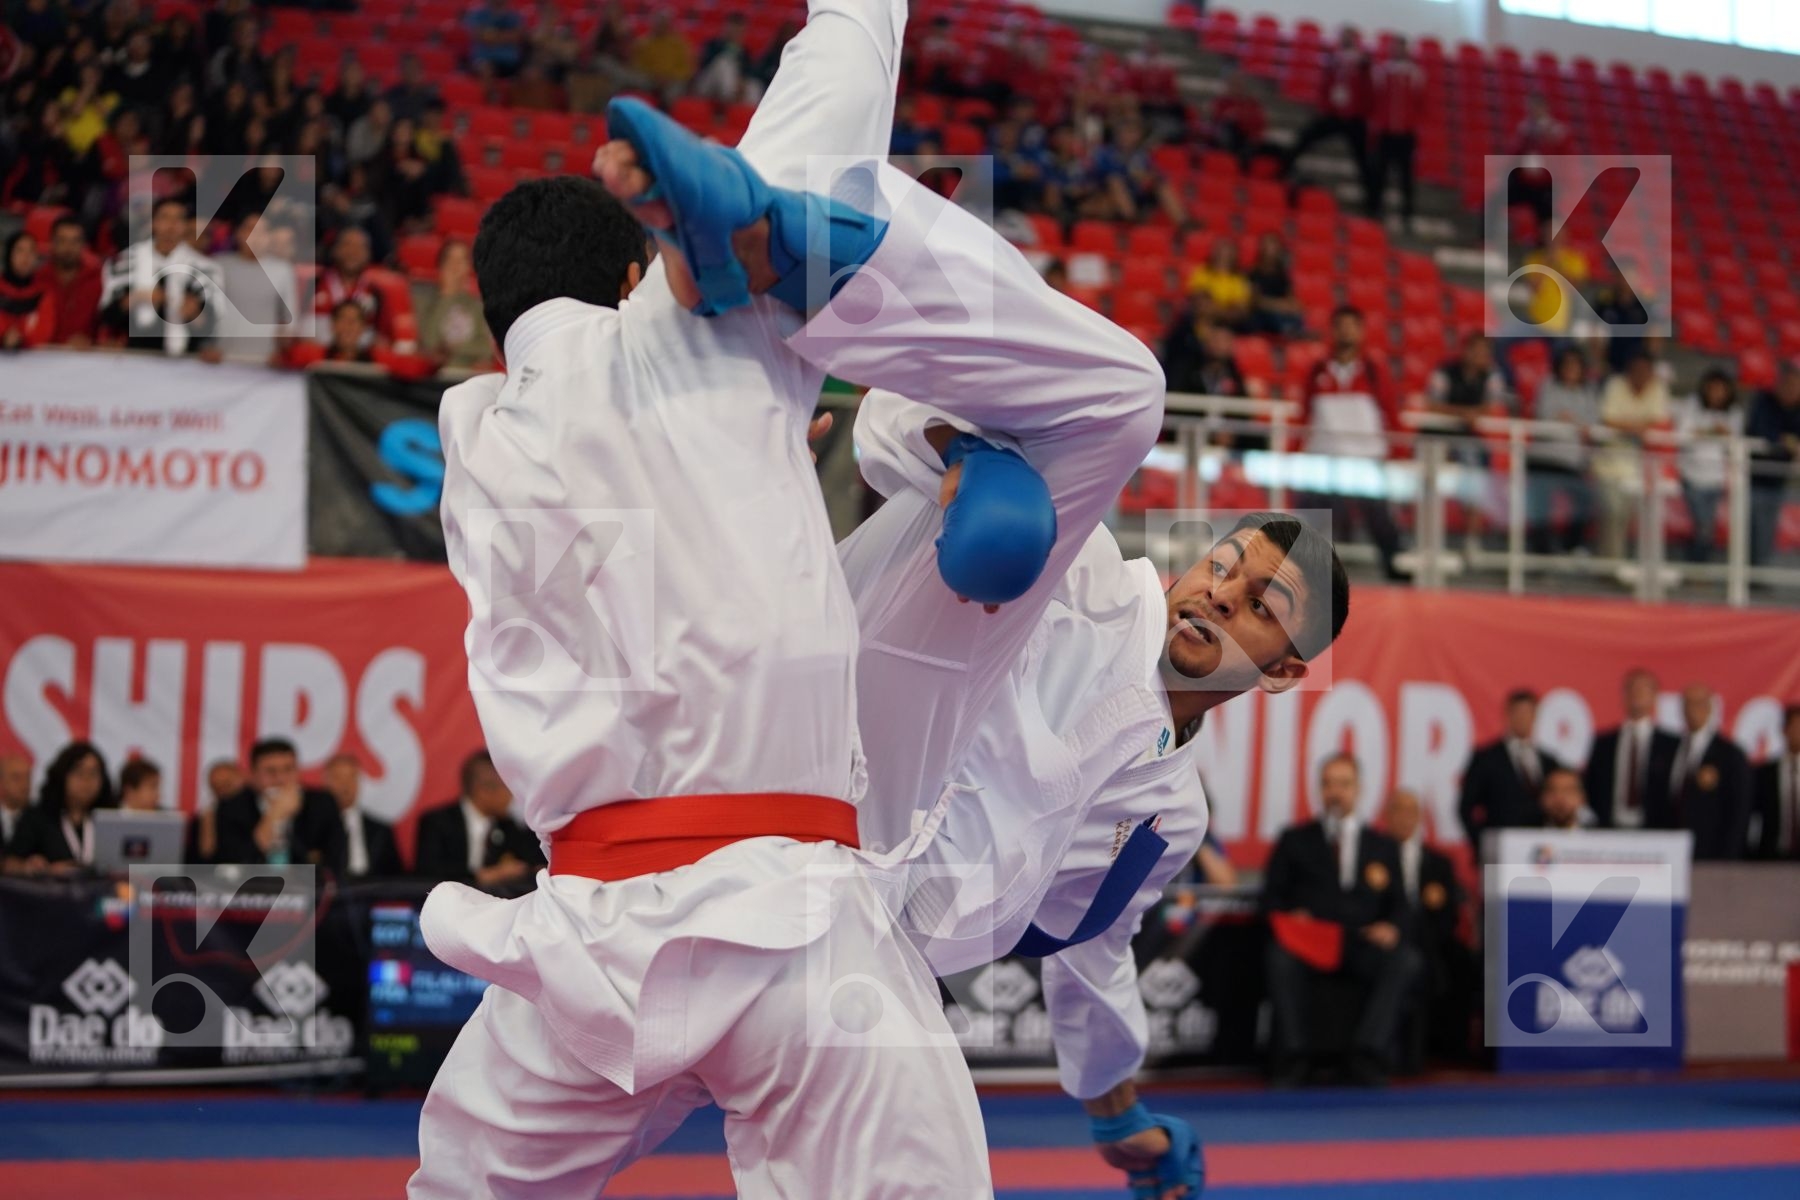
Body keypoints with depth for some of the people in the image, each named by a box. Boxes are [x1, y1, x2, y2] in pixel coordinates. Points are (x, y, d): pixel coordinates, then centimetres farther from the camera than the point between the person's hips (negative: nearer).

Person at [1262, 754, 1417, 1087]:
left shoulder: (1383, 846, 22)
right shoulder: (1295, 840, 19)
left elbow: (1397, 904, 14)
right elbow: (1272, 896, 11)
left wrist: (1391, 927, -9)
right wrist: (1288, 918, -11)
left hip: (1363, 944, 1)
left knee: (1406, 961, -31)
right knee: (1281, 959, -35)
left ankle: (1369, 1057, -33)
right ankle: (1295, 1057, -28)